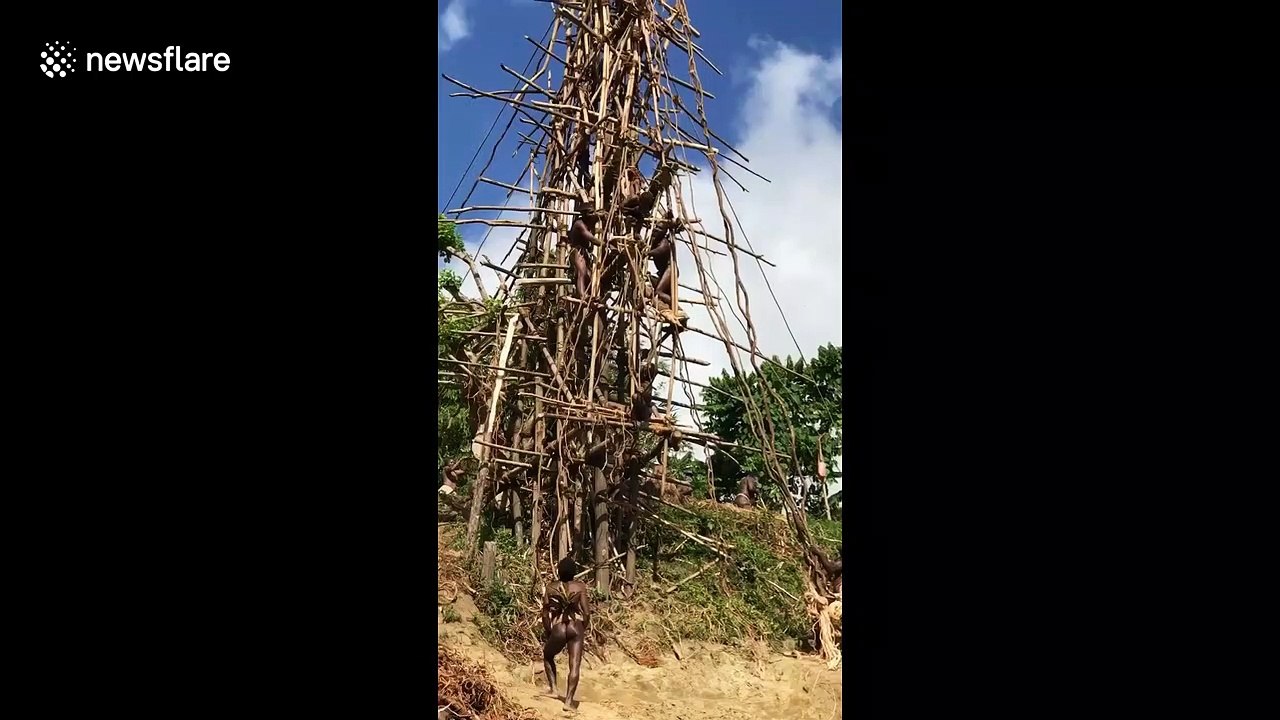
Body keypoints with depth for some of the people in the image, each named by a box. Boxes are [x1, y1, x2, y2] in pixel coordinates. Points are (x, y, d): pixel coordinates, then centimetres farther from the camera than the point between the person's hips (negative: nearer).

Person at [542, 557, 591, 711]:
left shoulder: (551, 589, 3)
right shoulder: (580, 587, 0)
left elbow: (545, 615, 3)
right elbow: (587, 612, -2)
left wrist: (549, 634, 16)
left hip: (558, 629, 1)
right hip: (576, 627, 0)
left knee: (547, 655, 28)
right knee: (574, 666, 2)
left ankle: (552, 688, 21)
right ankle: (569, 701, -3)